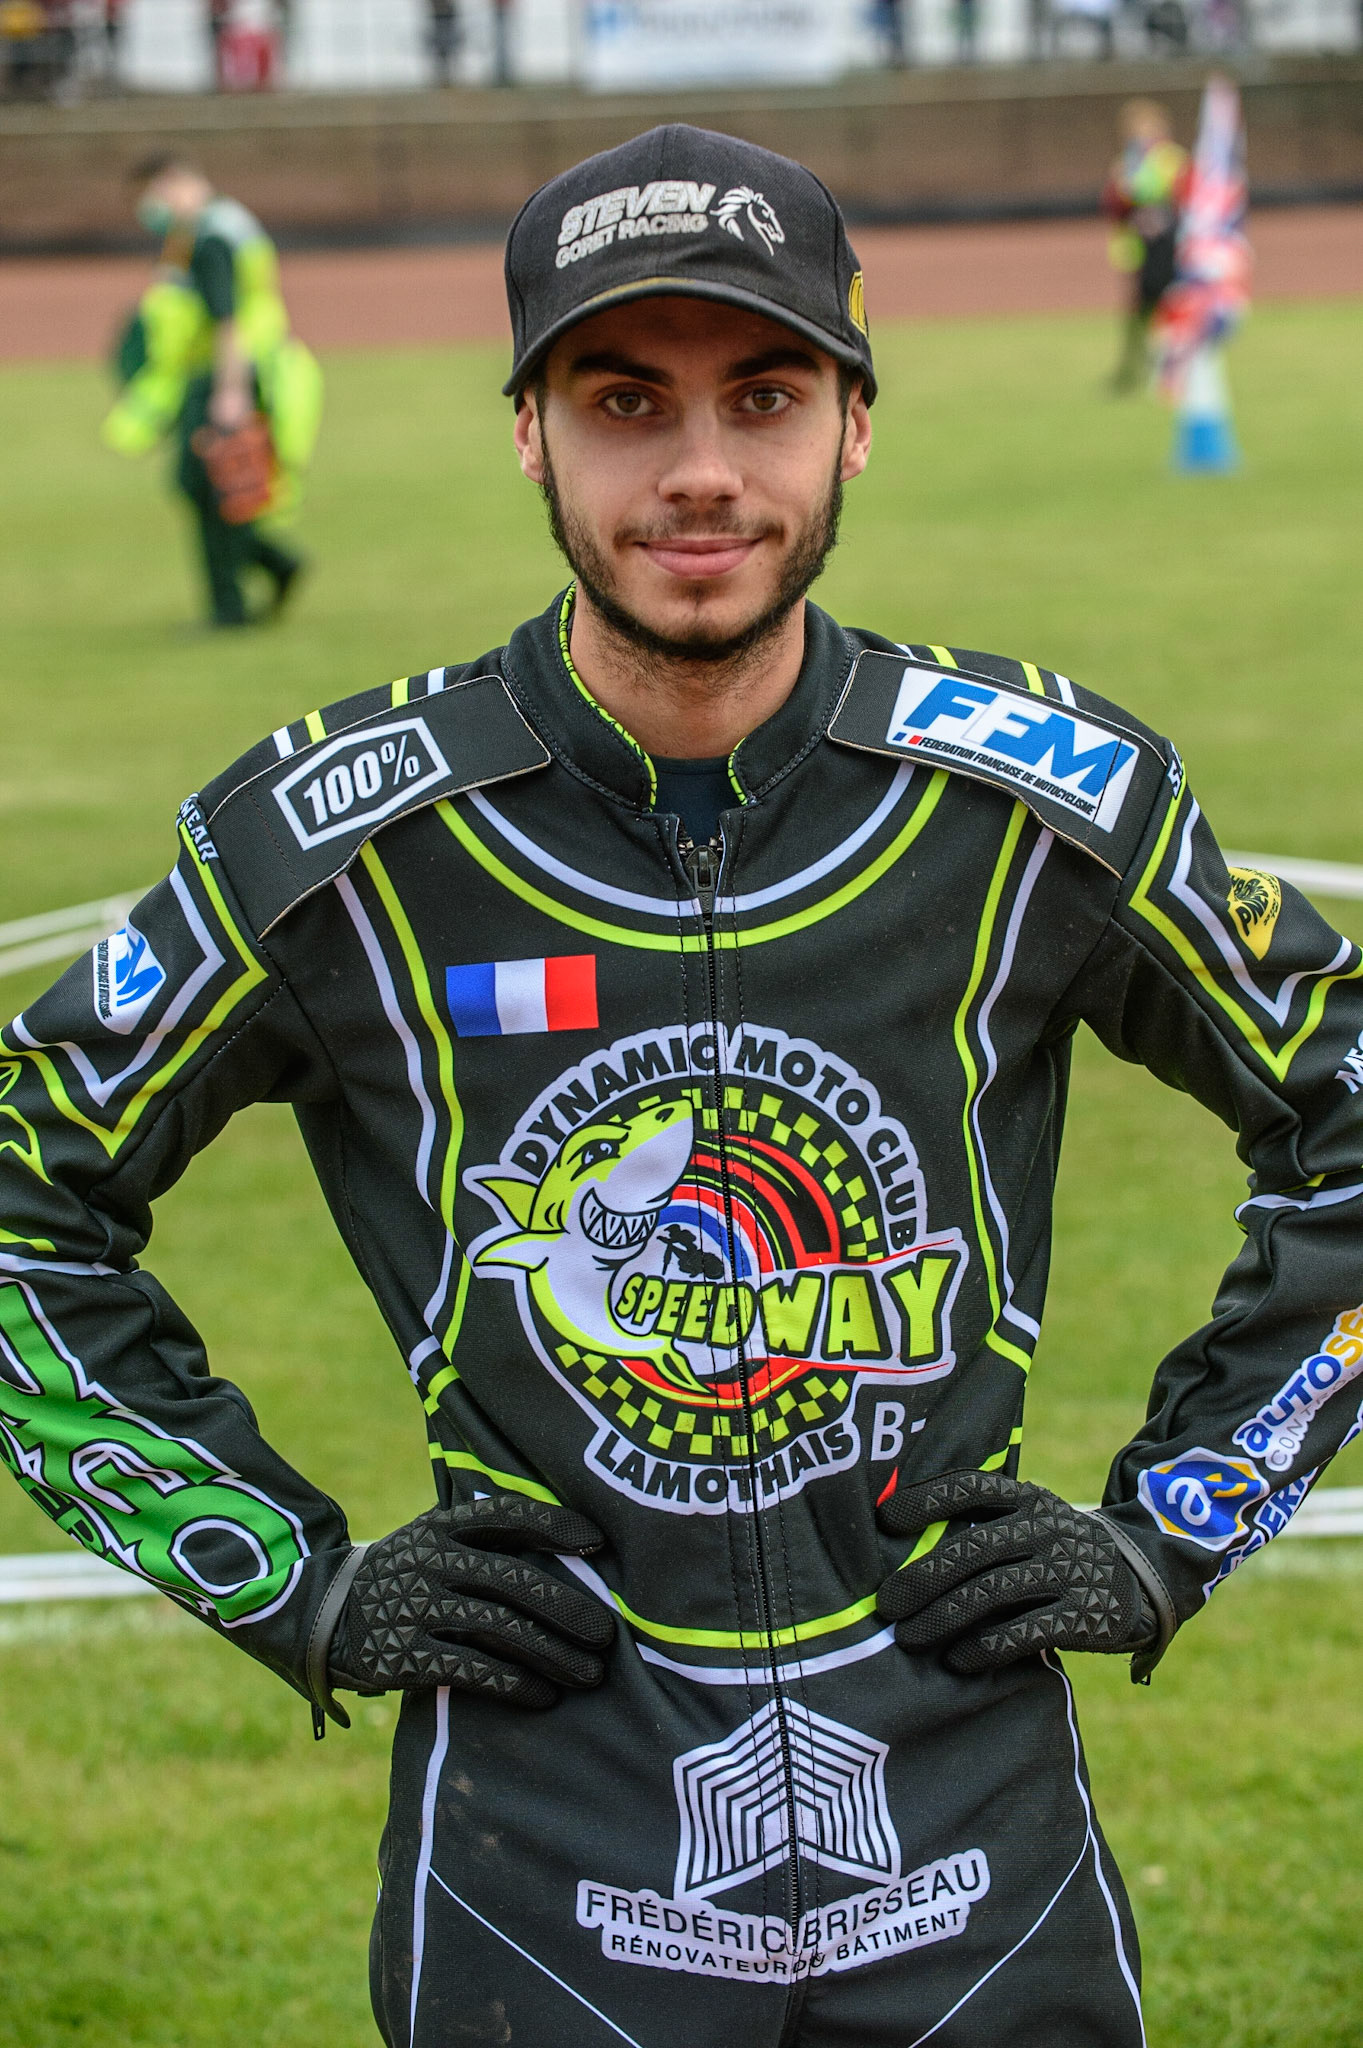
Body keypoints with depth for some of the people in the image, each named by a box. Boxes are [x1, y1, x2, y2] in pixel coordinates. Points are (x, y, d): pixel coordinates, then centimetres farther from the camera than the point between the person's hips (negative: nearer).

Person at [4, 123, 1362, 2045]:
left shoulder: (1050, 800, -4)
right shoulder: (339, 841, -8)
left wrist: (1176, 1529, 5)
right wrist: (297, 1585, 0)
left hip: (969, 1857, 1)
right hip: (547, 1868, -1)